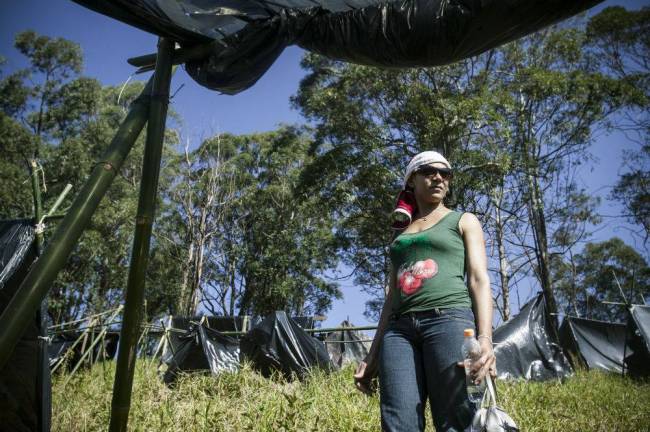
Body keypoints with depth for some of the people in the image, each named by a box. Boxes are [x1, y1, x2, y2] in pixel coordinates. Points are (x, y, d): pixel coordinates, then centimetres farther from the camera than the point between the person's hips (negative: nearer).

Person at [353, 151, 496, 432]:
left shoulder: (463, 221, 17)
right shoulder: (401, 236, 28)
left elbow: (479, 279, 4)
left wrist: (485, 337, -14)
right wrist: (372, 355, 17)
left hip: (450, 320, -3)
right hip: (400, 329, 4)